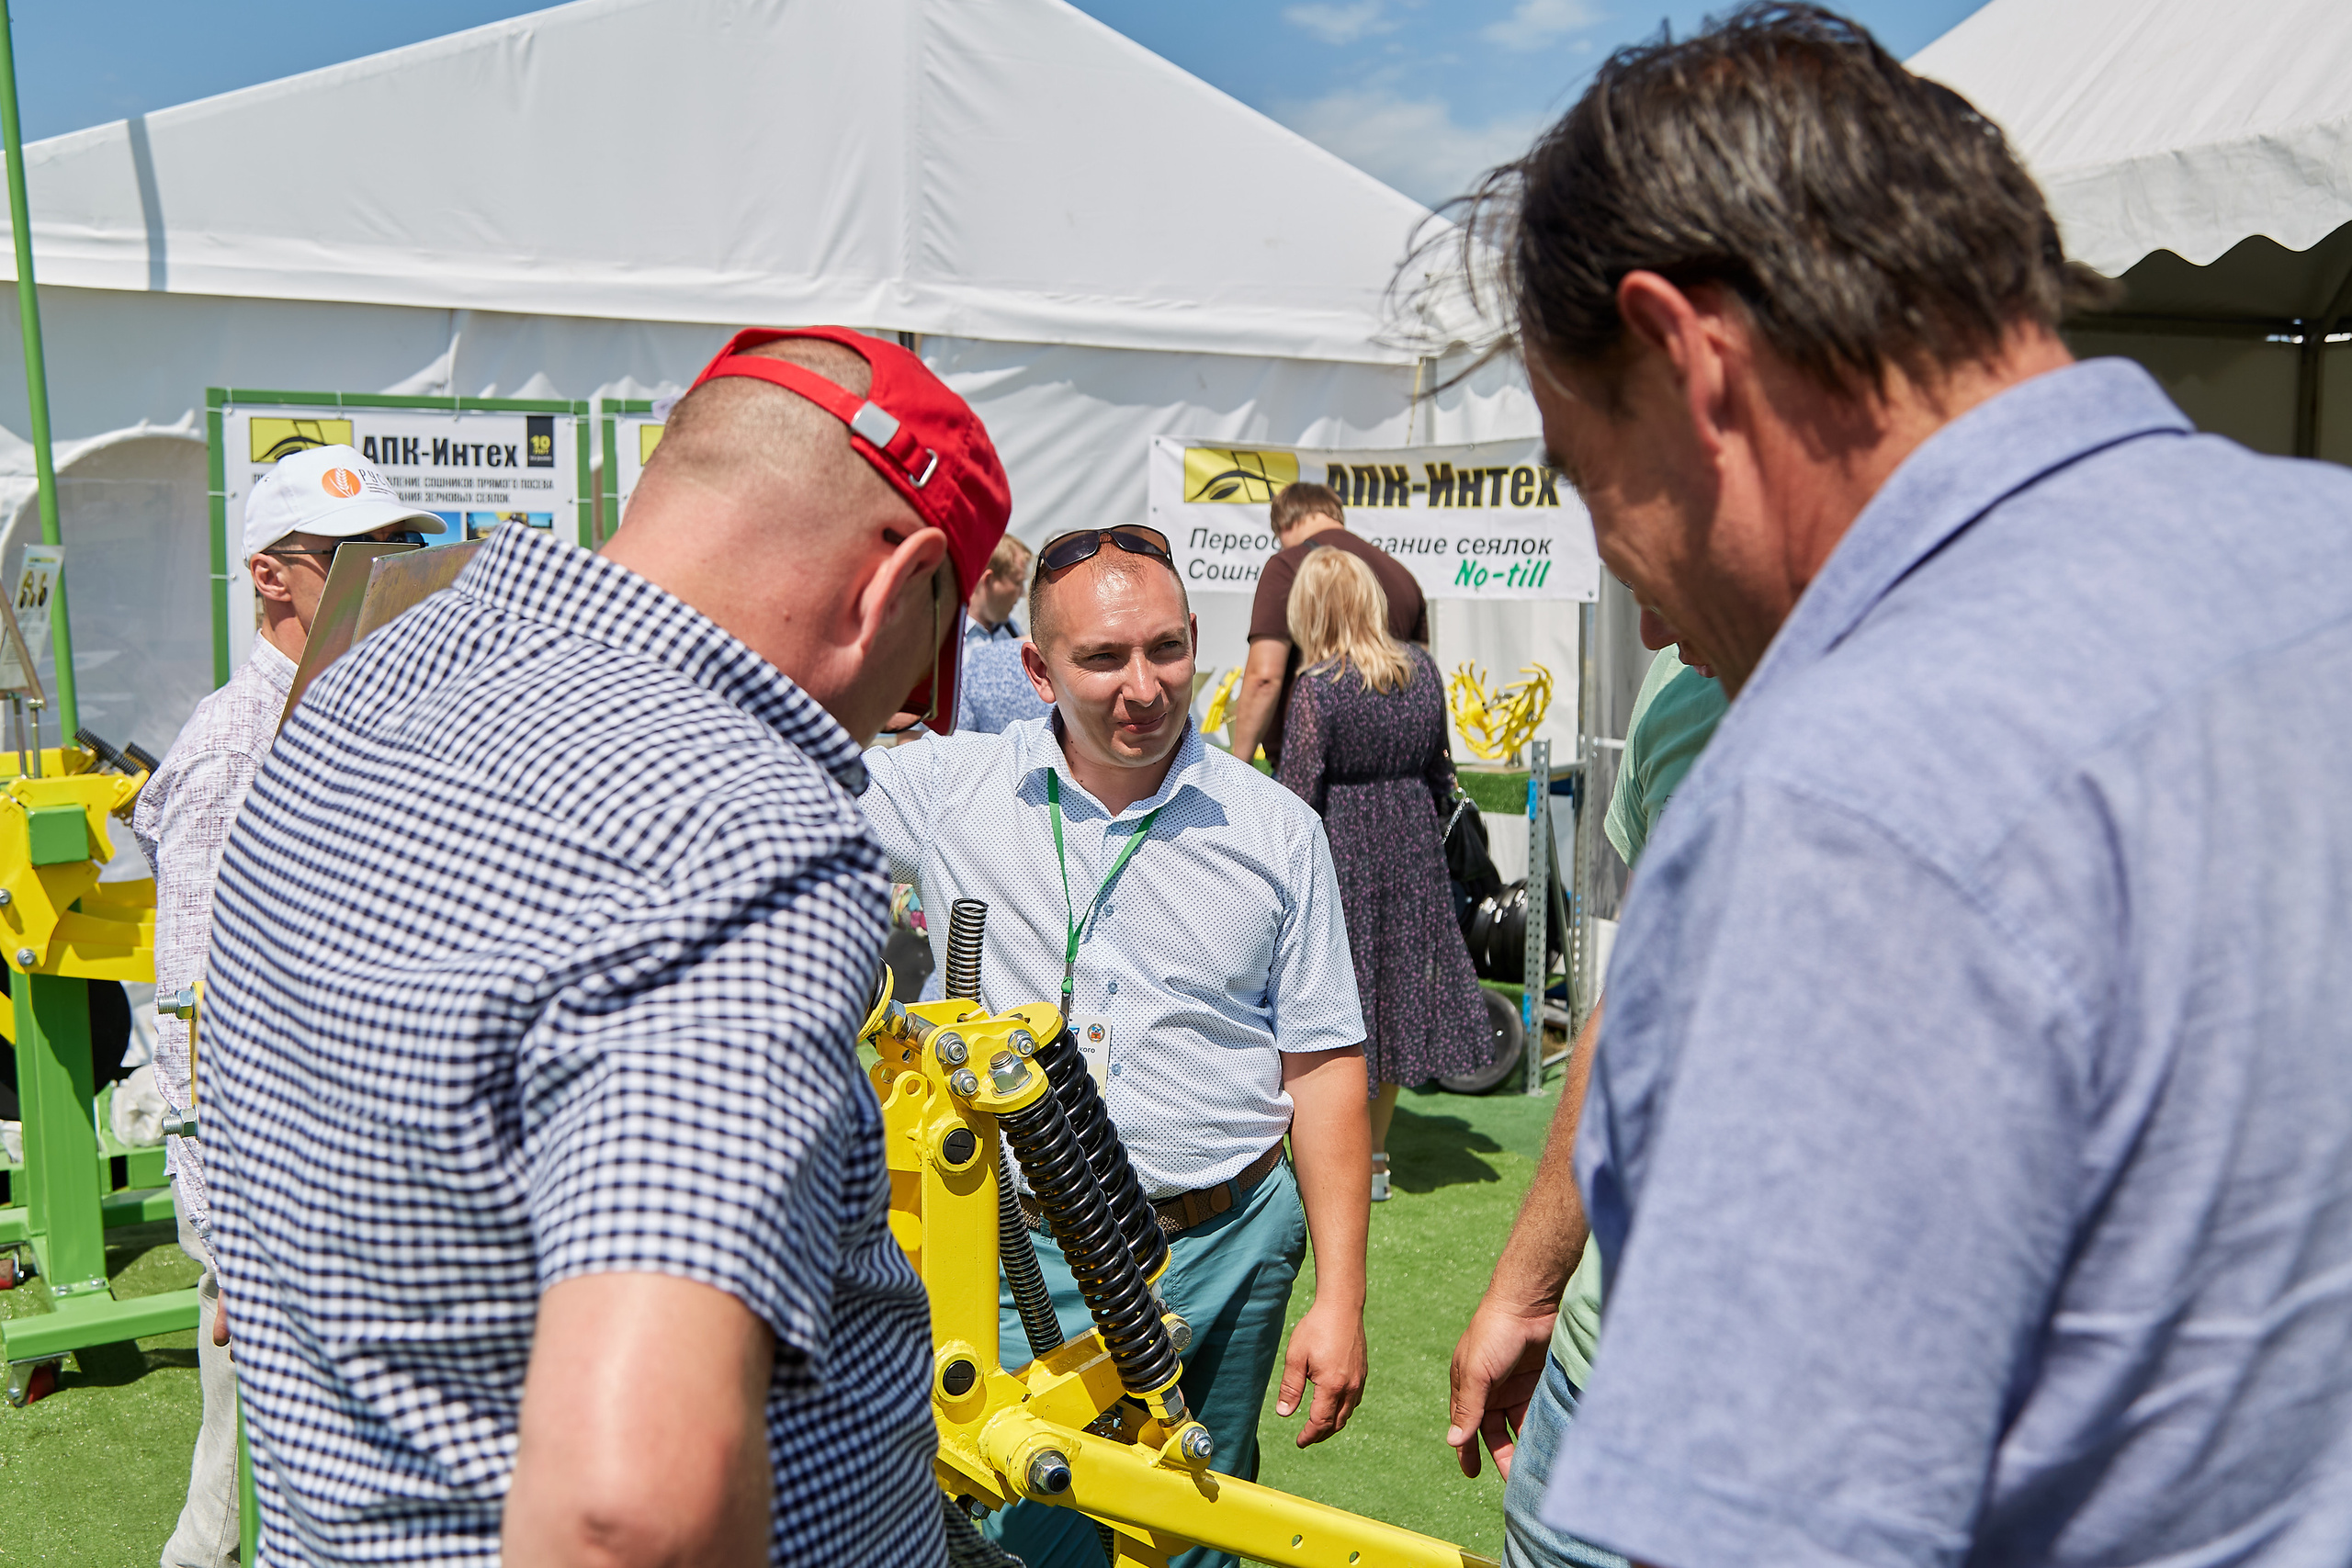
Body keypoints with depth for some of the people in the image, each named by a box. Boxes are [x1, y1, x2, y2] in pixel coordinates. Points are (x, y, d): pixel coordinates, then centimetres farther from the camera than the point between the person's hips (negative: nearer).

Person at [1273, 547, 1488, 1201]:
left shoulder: (1318, 686, -15)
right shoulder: (1422, 669, 2)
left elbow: (1298, 792, -15)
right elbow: (1438, 768, 10)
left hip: (1340, 852, -5)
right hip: (1412, 847, 6)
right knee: (1397, 988, 13)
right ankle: (1376, 1159, 24)